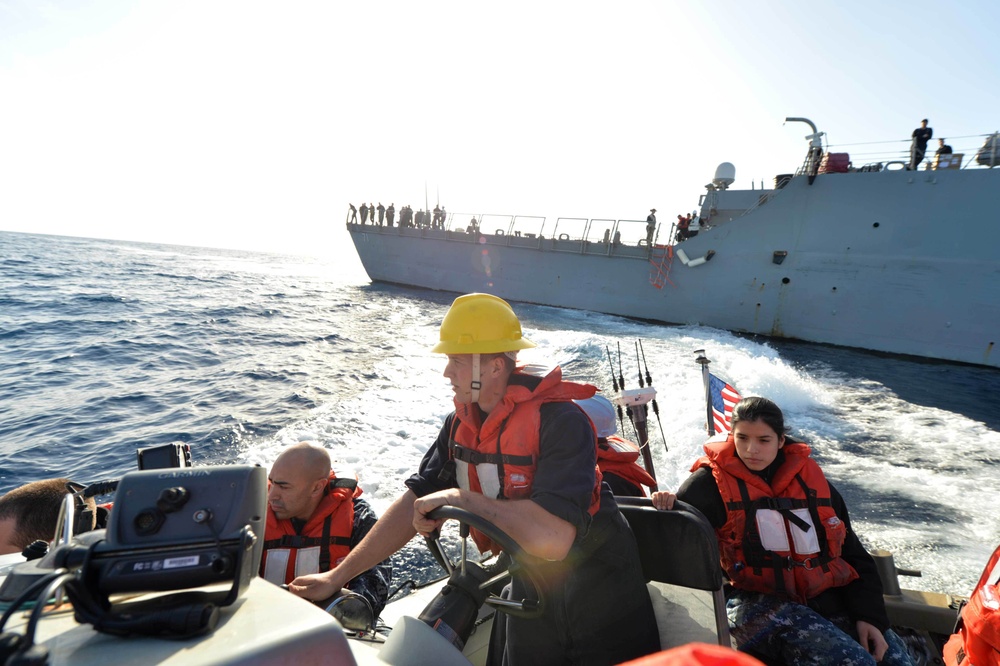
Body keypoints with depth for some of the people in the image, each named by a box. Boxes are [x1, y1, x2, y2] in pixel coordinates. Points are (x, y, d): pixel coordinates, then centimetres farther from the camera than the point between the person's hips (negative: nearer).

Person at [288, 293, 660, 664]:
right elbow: (417, 500, -4)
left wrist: (462, 498, -31)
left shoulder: (561, 422, -31)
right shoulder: (462, 422, -8)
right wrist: (337, 576, -5)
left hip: (595, 588, -5)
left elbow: (552, 539, -40)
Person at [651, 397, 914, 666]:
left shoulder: (810, 477, 9)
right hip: (758, 602, -5)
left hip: (827, 597, 5)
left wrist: (870, 615, 2)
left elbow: (854, 555, 13)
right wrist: (665, 509, -25)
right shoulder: (713, 481, -4)